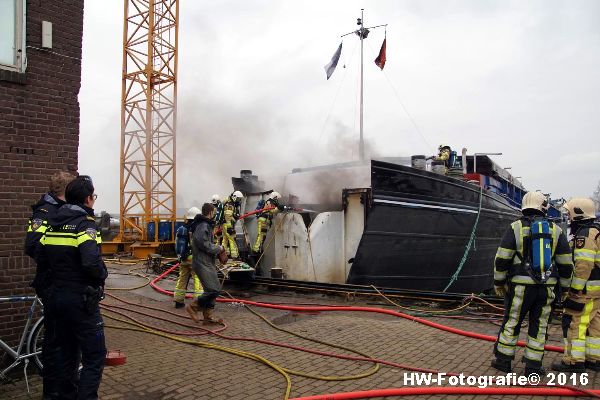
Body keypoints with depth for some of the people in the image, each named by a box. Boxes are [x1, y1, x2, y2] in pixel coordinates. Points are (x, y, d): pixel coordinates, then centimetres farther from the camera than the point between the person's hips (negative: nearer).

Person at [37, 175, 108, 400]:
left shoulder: (52, 224, 8)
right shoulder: (85, 224, -16)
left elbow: (40, 257, 10)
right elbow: (92, 263, -28)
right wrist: (103, 275, -10)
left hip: (57, 297, 8)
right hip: (81, 299, -8)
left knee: (67, 352, 22)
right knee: (94, 356, 0)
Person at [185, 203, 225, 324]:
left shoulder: (206, 225, 17)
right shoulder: (204, 226, -16)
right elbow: (206, 246, -21)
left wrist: (215, 246, 7)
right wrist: (219, 248, -7)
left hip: (207, 263, 11)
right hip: (203, 263, -11)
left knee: (210, 290, 13)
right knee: (214, 289, -13)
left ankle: (208, 316, 18)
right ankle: (193, 307, -1)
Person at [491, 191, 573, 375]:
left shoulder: (516, 228, -5)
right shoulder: (556, 230, 3)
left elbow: (502, 259, -6)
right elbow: (566, 264, 6)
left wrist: (498, 282, 5)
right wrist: (564, 287, 16)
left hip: (521, 286, -2)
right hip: (546, 288, 2)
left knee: (511, 323, 9)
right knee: (539, 326, 11)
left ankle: (503, 360, 18)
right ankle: (533, 366, 17)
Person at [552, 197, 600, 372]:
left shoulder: (585, 234, -18)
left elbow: (584, 266, -25)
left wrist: (575, 290, -21)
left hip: (586, 290, -10)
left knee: (574, 323, -4)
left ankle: (574, 361, 2)